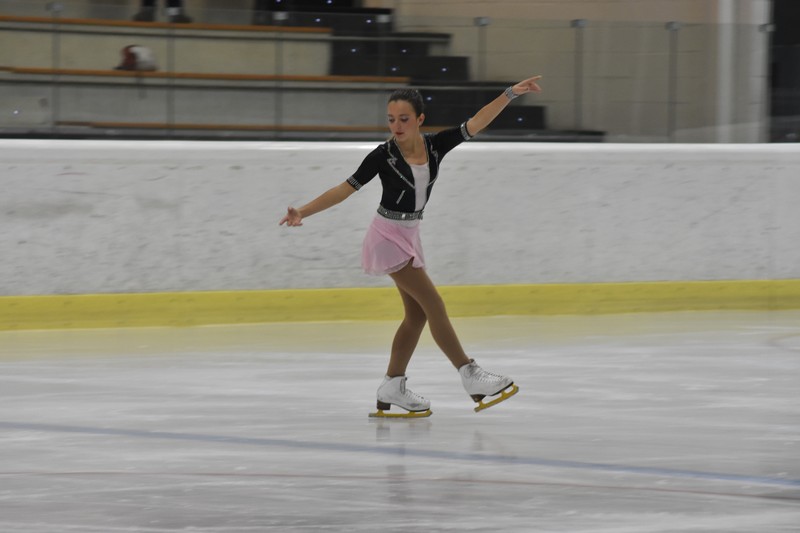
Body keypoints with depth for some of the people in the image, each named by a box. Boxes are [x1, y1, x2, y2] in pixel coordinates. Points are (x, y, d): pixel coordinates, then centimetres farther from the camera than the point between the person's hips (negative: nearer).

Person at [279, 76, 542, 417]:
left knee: (416, 313, 9)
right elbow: (346, 188, -17)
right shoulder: (384, 156, -18)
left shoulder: (434, 146, -6)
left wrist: (510, 94, -18)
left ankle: (392, 389, 16)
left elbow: (475, 124, -11)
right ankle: (470, 376, -4)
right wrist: (303, 212, -25)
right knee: (433, 304, -8)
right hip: (388, 236, -7)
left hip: (410, 236, 7)